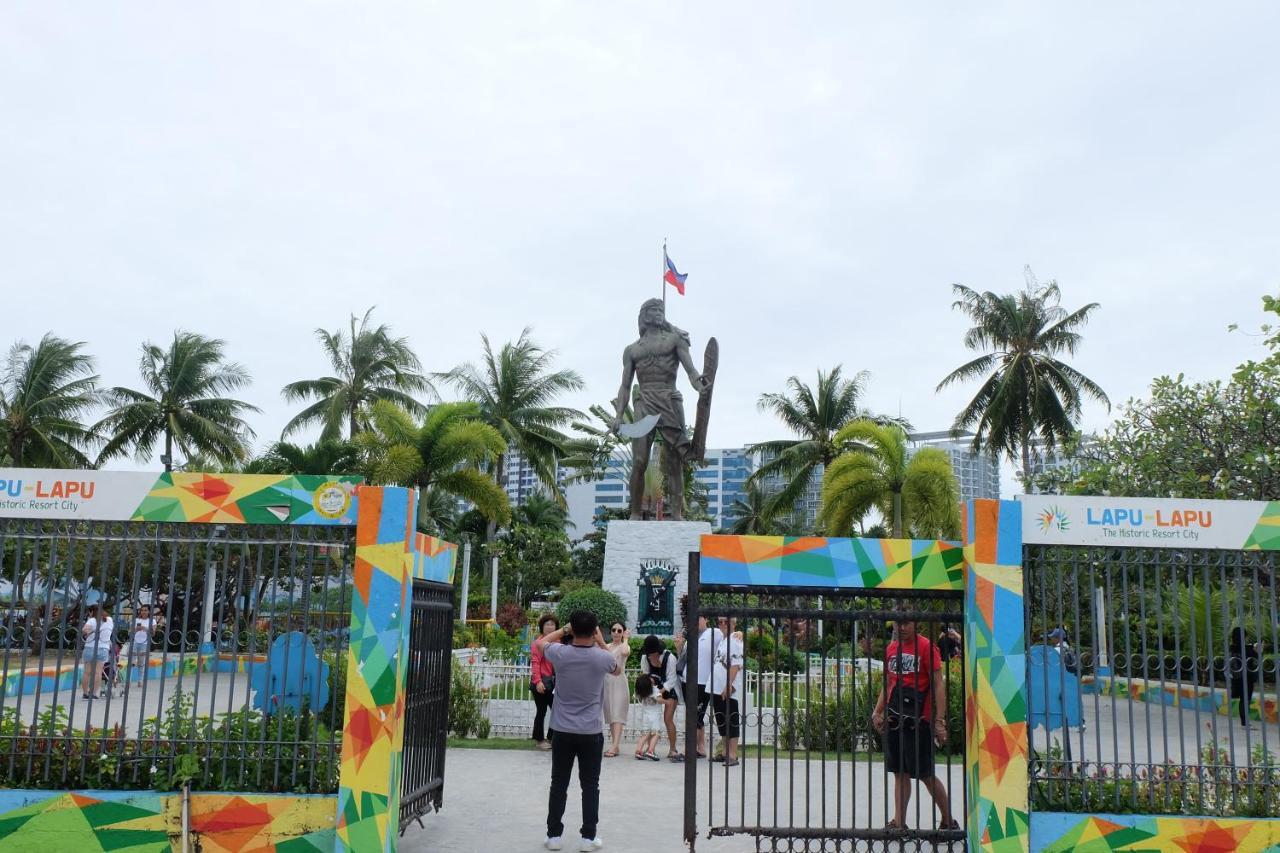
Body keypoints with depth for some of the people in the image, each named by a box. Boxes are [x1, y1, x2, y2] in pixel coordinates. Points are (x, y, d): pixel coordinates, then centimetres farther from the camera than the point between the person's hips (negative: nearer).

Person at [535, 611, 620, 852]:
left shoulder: (560, 654, -10)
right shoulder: (602, 657, -11)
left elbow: (540, 641, 14)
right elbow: (616, 669, 15)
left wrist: (564, 629, 13)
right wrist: (601, 643, 13)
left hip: (562, 731, 1)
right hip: (591, 733, -1)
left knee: (558, 784, 10)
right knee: (590, 786, 8)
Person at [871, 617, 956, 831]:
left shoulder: (926, 647, -7)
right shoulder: (891, 649, 12)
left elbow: (938, 684, -9)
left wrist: (939, 721, -14)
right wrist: (877, 712, 10)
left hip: (918, 720, -6)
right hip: (893, 720, 6)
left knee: (926, 774, 1)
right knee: (900, 773, 9)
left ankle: (948, 821, 18)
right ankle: (899, 823, 14)